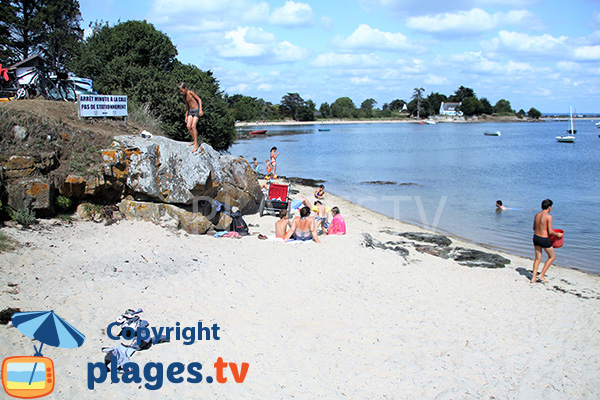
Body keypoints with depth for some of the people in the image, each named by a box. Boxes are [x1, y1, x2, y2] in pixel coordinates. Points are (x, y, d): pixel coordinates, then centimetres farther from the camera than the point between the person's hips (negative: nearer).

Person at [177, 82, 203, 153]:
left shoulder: (190, 93, -12)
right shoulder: (184, 97, 9)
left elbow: (199, 99, -14)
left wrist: (200, 110, -23)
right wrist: (186, 117, 19)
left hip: (197, 110, -7)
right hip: (190, 111, 7)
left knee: (193, 126, -15)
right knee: (188, 126, -3)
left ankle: (196, 144, -10)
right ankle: (194, 140, 15)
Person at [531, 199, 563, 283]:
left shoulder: (537, 215, 5)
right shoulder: (548, 216, -16)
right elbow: (550, 232, -18)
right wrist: (557, 234, 0)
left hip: (536, 237, 7)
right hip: (544, 239, -7)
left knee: (538, 258, 17)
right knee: (552, 257, 15)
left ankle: (534, 278, 13)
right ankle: (542, 275, 10)